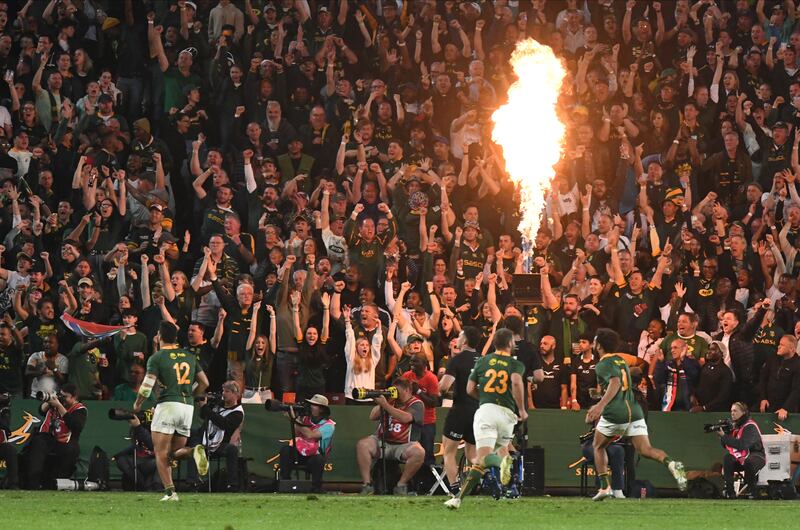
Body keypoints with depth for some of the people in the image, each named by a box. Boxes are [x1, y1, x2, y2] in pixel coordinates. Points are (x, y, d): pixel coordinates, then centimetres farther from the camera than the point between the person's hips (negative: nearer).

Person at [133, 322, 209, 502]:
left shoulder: (157, 357, -2)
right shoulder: (190, 356, 14)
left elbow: (147, 385, -9)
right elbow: (204, 383, 13)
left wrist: (137, 404, 8)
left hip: (168, 404, -5)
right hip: (188, 406, 5)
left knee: (161, 453, -1)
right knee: (175, 452, 12)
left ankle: (170, 491, -13)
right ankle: (195, 452, -20)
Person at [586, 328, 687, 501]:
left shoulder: (603, 365, -2)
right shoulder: (621, 361, 23)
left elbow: (615, 383, -22)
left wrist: (600, 405, -33)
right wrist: (600, 406, 43)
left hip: (615, 414, -6)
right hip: (634, 411, 6)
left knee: (598, 447, 18)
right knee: (645, 450, -5)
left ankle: (605, 487, 10)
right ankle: (671, 463, -34)